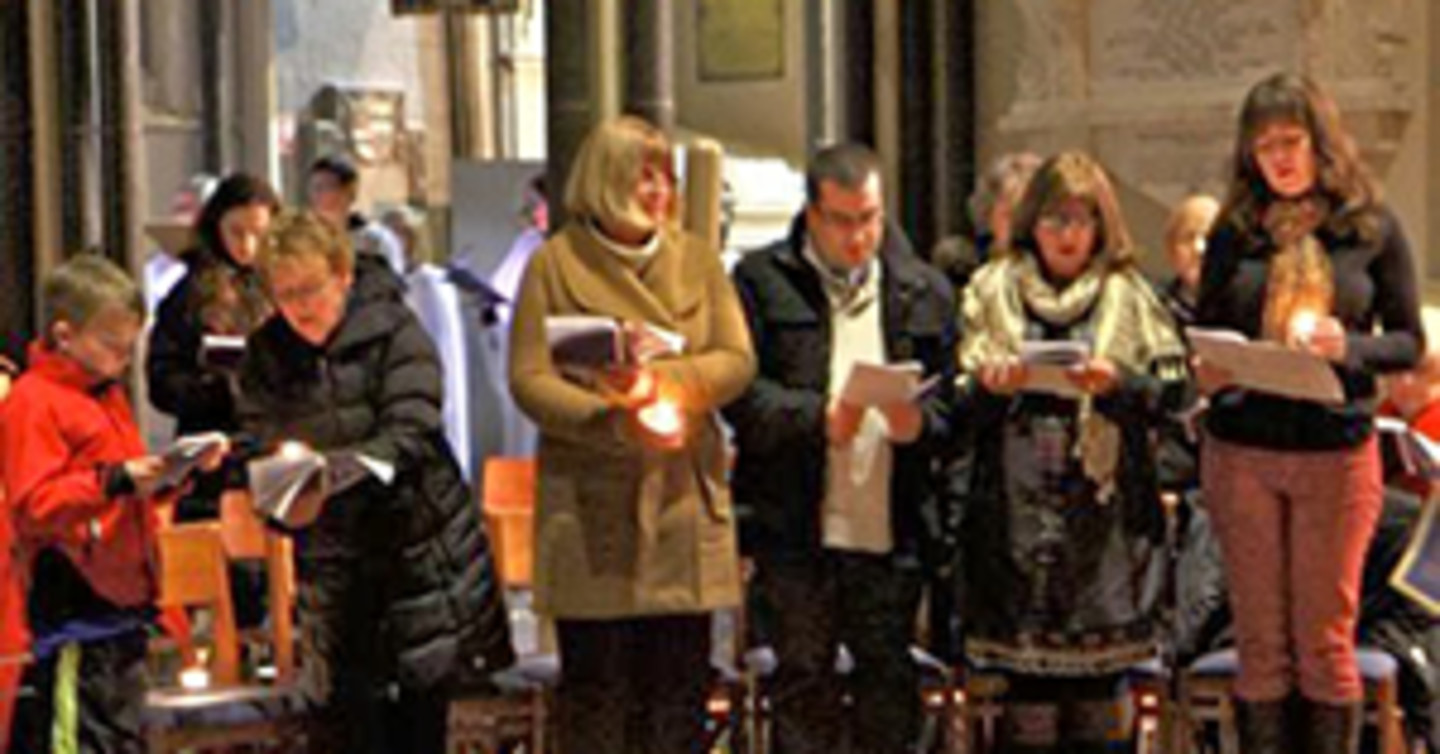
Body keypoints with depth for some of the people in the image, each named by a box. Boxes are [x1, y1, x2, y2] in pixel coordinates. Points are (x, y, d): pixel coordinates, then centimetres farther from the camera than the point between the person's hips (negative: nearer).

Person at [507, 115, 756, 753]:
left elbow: (738, 360, 3)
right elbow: (528, 380, -5)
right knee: (595, 683, 0)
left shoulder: (697, 259, 13)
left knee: (681, 678, 4)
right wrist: (615, 420, -20)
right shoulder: (556, 263, 2)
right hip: (591, 505, -3)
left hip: (683, 498, 3)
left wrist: (664, 380, -15)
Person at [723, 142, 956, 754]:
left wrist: (918, 420, -13)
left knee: (889, 680, 8)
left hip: (893, 526, 2)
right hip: (796, 526, -2)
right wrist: (818, 418, -18)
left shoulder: (924, 290, 11)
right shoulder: (762, 281, 3)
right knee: (803, 680, 5)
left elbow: (952, 396, 9)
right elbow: (739, 389, -5)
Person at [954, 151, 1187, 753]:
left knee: (1101, 677, 2)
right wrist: (989, 387, -16)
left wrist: (1117, 382, -18)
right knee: (1028, 673, 0)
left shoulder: (1128, 295, 9)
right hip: (1019, 510, 0)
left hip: (1106, 509, 0)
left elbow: (1170, 389, 0)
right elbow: (958, 404, 4)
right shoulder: (991, 291, 10)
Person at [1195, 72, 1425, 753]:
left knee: (1325, 640, 5)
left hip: (1337, 453, -1)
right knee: (1260, 642, 7)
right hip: (1241, 451, 1)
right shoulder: (1235, 231, 5)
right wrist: (1207, 370, -14)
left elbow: (1409, 341, 2)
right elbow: (1203, 335, 8)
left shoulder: (1372, 228, 1)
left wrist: (1349, 347, -17)